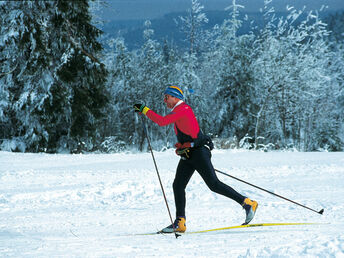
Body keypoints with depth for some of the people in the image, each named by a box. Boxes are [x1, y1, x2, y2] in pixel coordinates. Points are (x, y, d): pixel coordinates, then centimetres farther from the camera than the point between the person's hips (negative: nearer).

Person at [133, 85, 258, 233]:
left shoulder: (183, 109, -11)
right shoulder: (179, 111, 20)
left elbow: (162, 121, -21)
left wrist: (145, 110, -14)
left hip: (199, 151, -10)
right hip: (188, 155, 10)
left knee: (214, 184, -13)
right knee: (178, 185, 1)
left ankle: (248, 204, -8)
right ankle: (180, 223, 0)